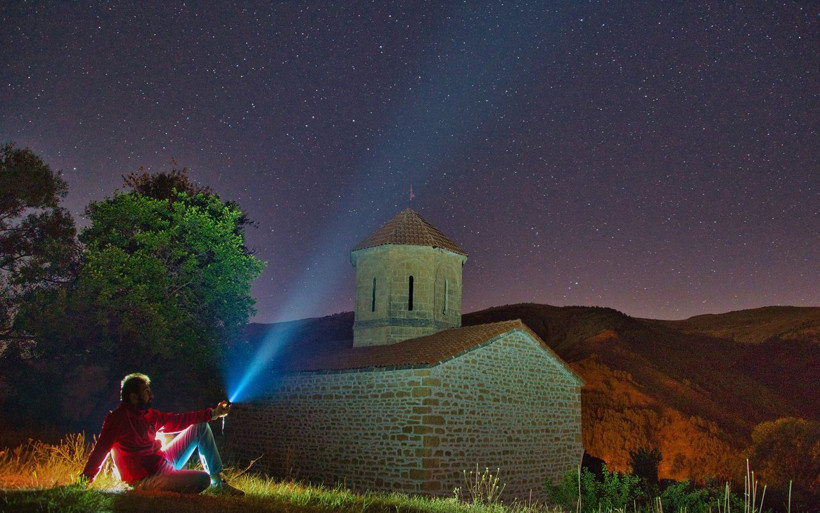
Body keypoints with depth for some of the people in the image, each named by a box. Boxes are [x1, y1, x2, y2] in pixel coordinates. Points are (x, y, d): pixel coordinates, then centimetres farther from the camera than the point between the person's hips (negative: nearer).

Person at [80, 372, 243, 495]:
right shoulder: (117, 418, -16)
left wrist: (214, 413, 16)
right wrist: (86, 478, -31)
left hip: (165, 462, 9)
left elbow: (178, 421, 15)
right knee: (203, 479, -29)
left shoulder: (149, 415, 7)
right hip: (147, 479, -9)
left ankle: (218, 482, 12)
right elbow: (101, 450, -22)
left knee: (201, 427, 11)